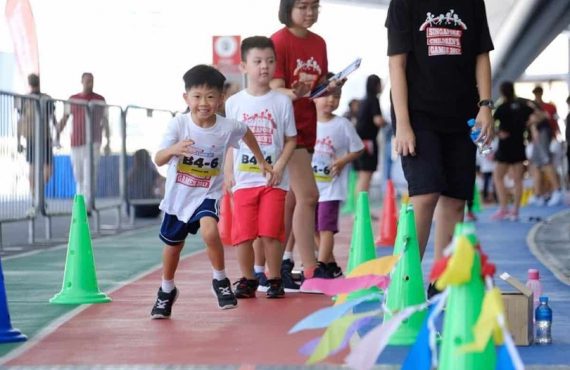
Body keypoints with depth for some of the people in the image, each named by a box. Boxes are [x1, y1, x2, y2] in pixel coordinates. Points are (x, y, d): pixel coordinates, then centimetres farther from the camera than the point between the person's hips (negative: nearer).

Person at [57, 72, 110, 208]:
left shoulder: (100, 100, 4)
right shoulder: (73, 99, 10)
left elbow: (105, 122, 6)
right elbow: (64, 119, 12)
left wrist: (108, 142, 2)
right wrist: (57, 136, 3)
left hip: (92, 143, -3)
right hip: (76, 143, 3)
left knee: (89, 177, -12)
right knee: (78, 177, 9)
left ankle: (87, 207, -14)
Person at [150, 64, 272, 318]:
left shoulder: (227, 128, -15)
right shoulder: (178, 124, -18)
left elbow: (246, 132, 10)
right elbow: (158, 160, -22)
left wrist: (261, 161, 19)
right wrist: (173, 149, -43)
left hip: (207, 195, -1)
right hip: (177, 195, 1)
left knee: (209, 231, -30)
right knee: (173, 245, 17)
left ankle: (220, 280, -6)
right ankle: (167, 290, 44)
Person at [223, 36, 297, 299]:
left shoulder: (282, 102, 2)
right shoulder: (234, 103, 5)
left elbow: (291, 139, 5)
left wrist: (280, 165, -8)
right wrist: (228, 172, 1)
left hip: (273, 180, -1)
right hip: (243, 179, 1)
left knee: (271, 232, -4)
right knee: (242, 233, 0)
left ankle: (274, 280, 10)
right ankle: (247, 280, 14)